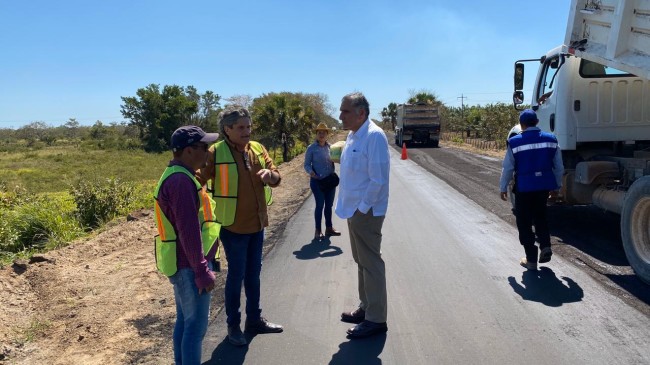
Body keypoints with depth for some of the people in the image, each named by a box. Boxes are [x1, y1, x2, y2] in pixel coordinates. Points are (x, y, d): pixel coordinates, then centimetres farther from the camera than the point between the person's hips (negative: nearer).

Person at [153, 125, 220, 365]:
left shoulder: (176, 175, 11)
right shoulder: (181, 181, -23)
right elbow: (189, 232, -26)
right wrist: (202, 271, -21)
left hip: (183, 263, 10)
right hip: (189, 266, -10)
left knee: (184, 320, 19)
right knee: (196, 325, 0)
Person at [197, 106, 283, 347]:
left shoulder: (258, 149, 4)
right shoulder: (216, 153, -13)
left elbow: (276, 179, 4)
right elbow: (197, 179, -15)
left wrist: (270, 174, -17)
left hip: (257, 223, 6)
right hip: (233, 226, -6)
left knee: (253, 273, 17)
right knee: (236, 275, 4)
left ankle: (255, 319, 33)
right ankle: (233, 325, 22)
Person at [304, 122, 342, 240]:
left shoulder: (330, 147, 5)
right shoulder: (311, 148, -7)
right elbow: (307, 164, -5)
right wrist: (311, 172, -25)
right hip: (317, 181, -5)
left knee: (329, 205, 12)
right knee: (320, 205, -3)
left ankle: (329, 228, 24)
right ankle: (318, 230, 8)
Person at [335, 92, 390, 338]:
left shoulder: (374, 136, -19)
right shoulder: (353, 136, 10)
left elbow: (378, 180, -21)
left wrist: (362, 208, -16)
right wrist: (353, 207, 13)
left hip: (366, 212, -9)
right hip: (354, 210, 9)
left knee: (371, 263, 0)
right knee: (361, 261, 18)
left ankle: (376, 319, 11)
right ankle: (366, 308, 32)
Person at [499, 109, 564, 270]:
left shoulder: (515, 142, -10)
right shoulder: (550, 139, 1)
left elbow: (508, 168, -5)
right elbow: (559, 166, 8)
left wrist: (503, 187, 7)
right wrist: (556, 186, 21)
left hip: (524, 188, -4)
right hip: (544, 186, 4)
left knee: (524, 223, 8)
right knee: (540, 217, 25)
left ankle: (531, 259, 11)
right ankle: (545, 246, 11)